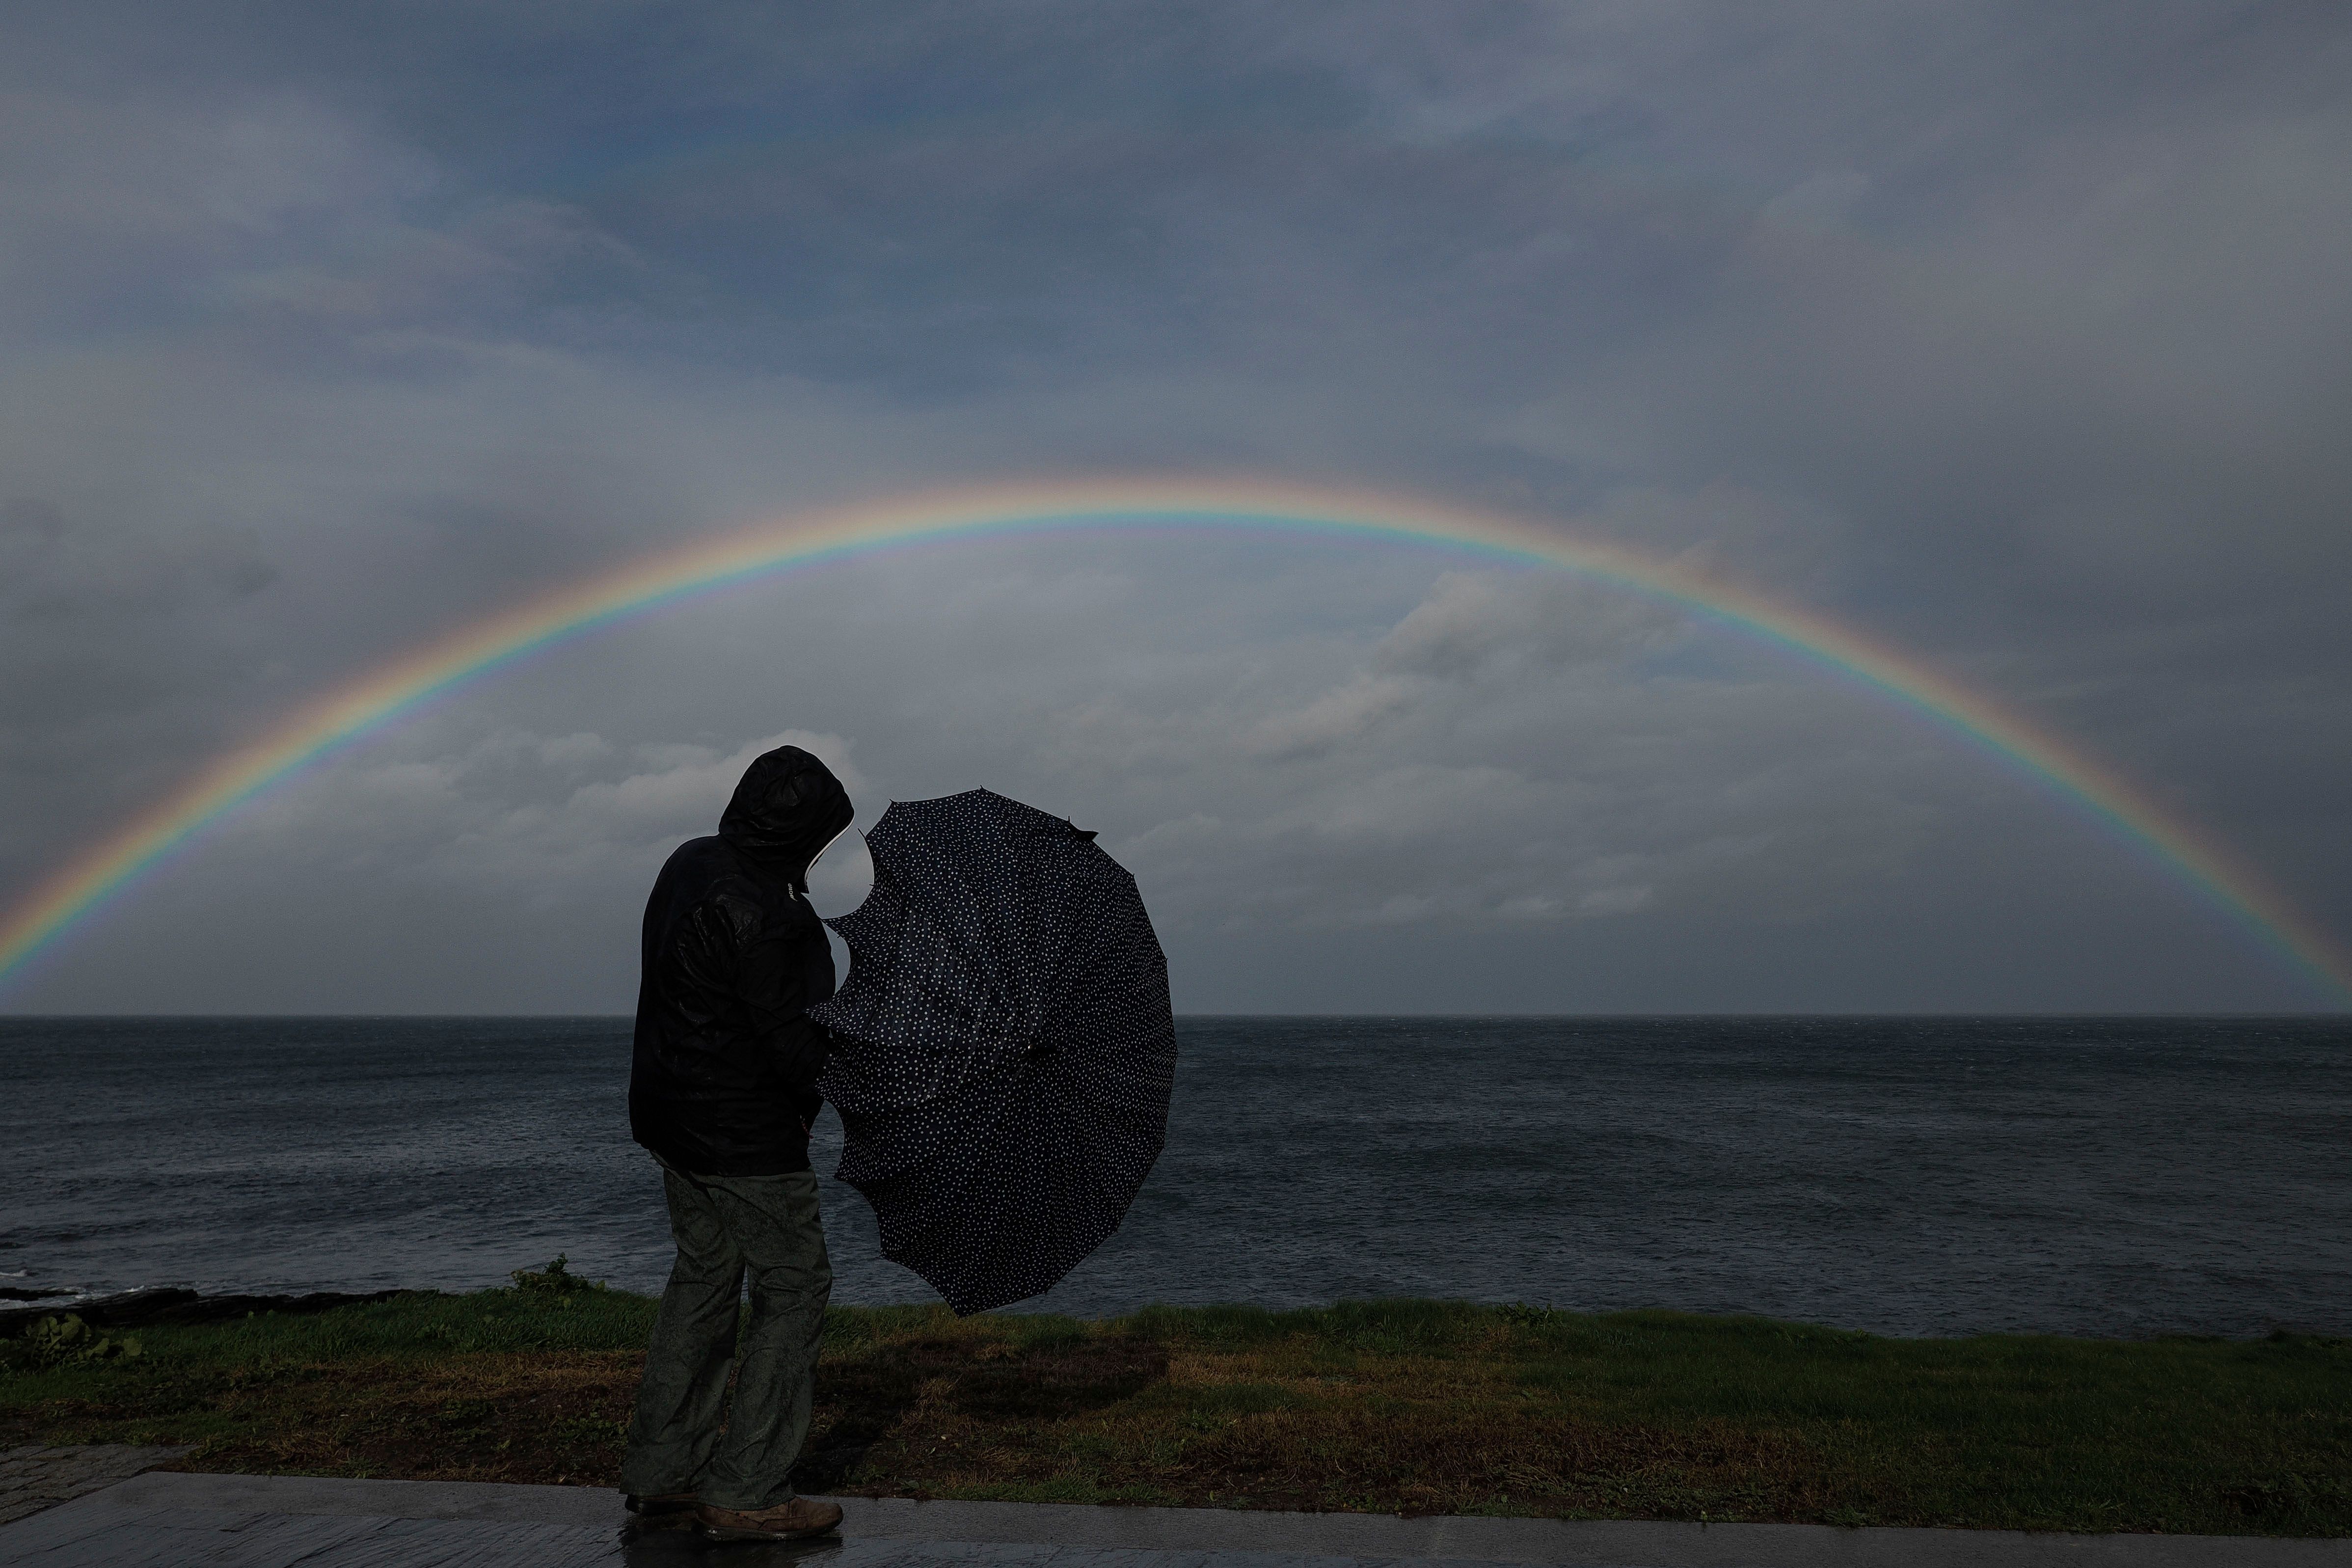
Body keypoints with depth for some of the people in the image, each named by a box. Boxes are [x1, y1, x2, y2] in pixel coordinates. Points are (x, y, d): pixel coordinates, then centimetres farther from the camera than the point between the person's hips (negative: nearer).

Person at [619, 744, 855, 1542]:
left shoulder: (690, 863, 3)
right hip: (743, 1134, -10)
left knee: (703, 1278, 19)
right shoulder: (758, 914, -27)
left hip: (672, 1113, 10)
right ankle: (746, 1492, 9)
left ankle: (661, 1475, 28)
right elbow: (792, 1044, -24)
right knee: (794, 1287, 3)